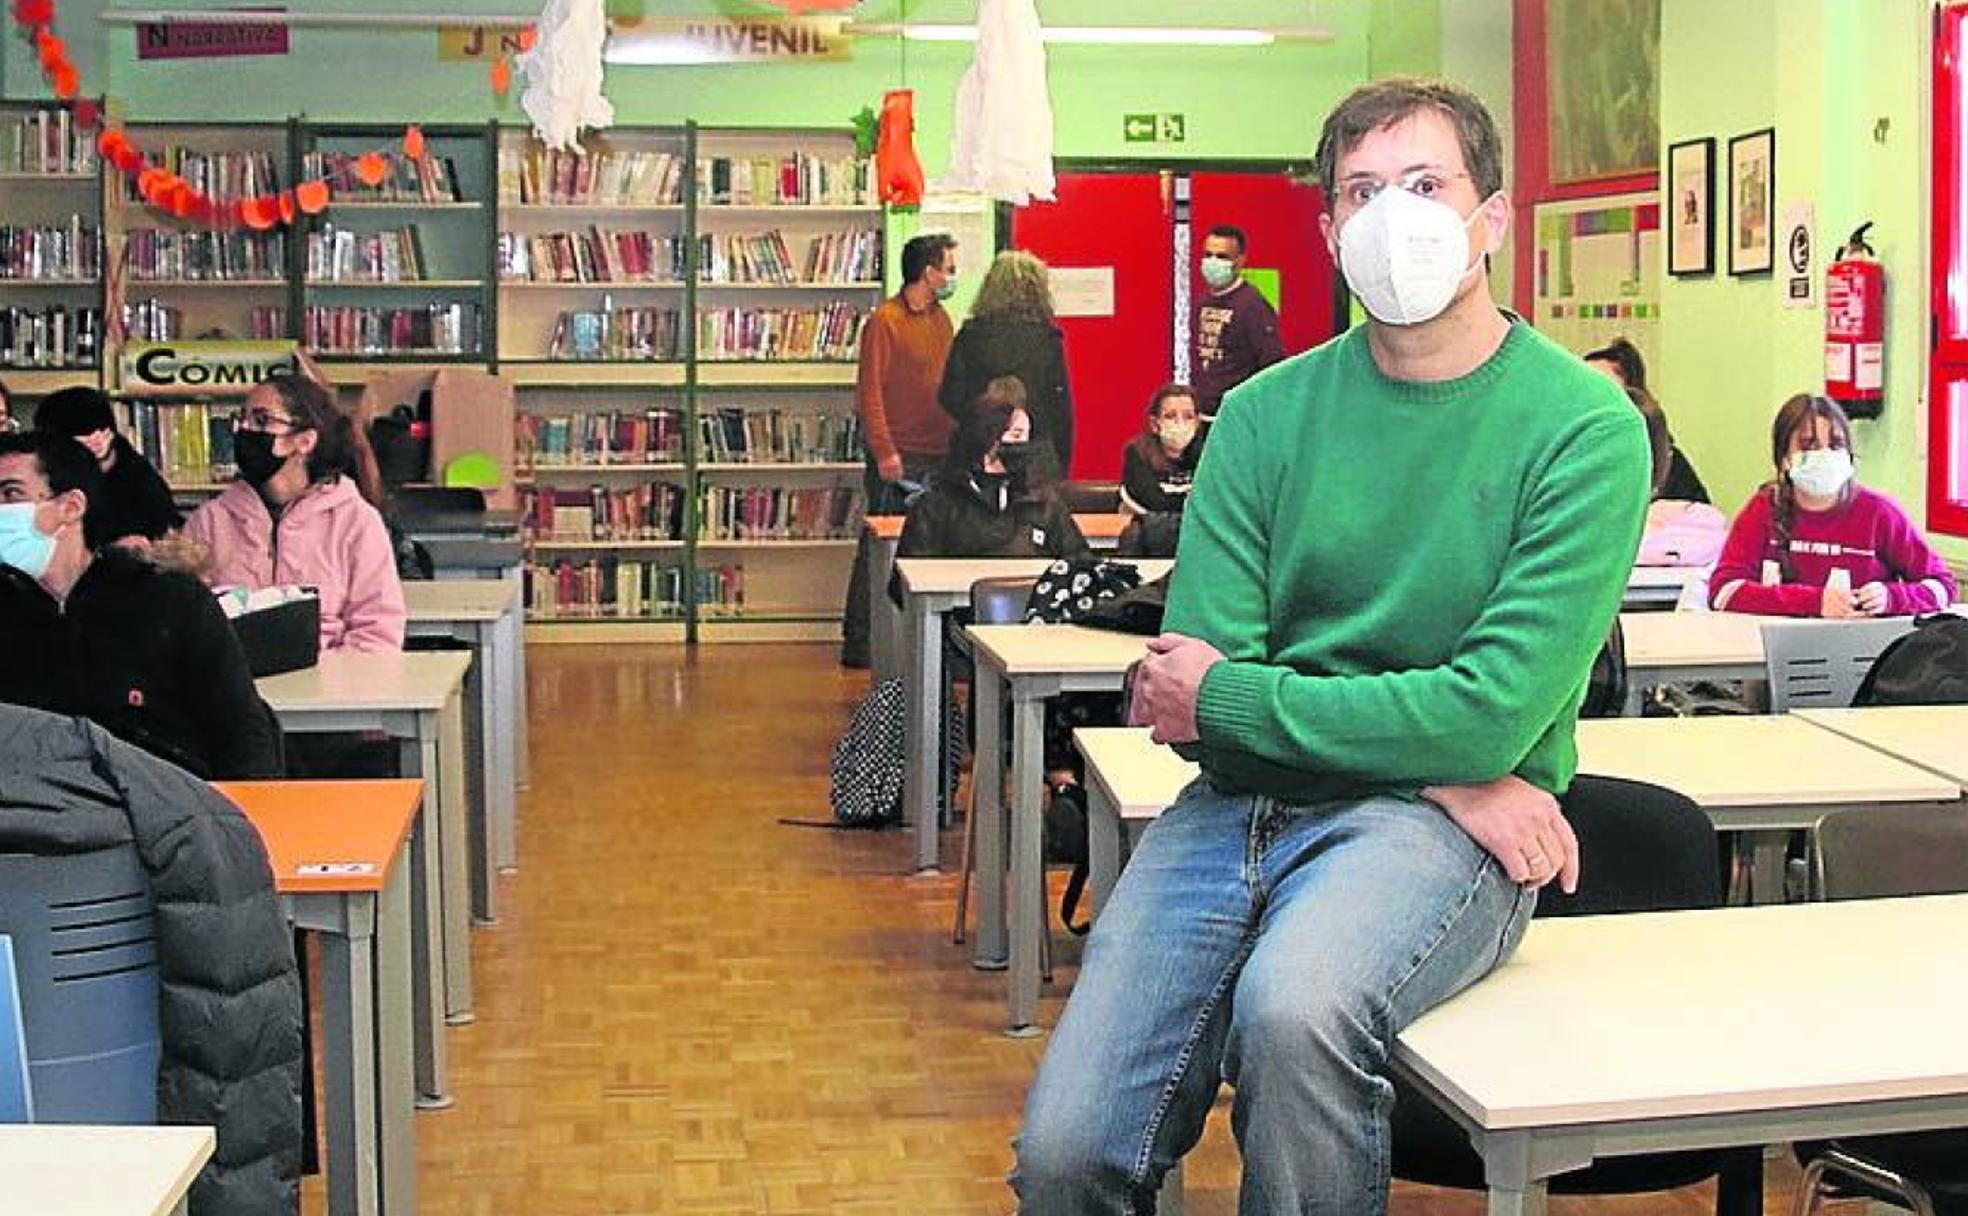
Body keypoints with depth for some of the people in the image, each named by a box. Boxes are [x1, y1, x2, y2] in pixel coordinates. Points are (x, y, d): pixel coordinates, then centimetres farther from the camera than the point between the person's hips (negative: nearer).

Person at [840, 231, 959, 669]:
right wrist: (884, 451, -17)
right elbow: (869, 391, -12)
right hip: (899, 460, -7)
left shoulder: (940, 319, 15)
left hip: (938, 455, 7)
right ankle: (858, 643, 4)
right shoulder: (885, 321, -8)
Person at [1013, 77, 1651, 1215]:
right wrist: (1443, 770, -11)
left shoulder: (1584, 428, -4)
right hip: (1240, 803, 4)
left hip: (1438, 825, -3)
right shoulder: (1269, 412, 7)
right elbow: (1190, 675, -1)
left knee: (1293, 1003, -36)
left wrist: (1229, 696, -7)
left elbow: (1493, 715, -13)